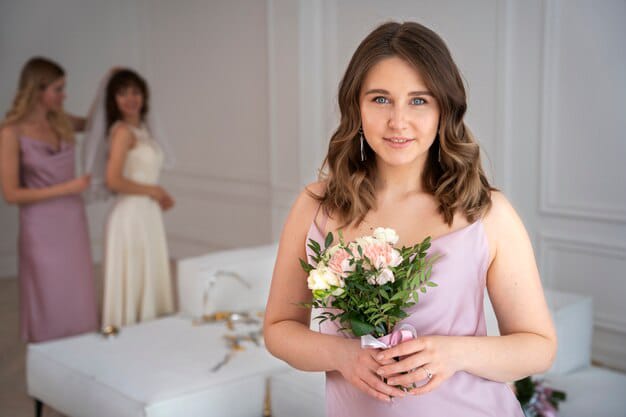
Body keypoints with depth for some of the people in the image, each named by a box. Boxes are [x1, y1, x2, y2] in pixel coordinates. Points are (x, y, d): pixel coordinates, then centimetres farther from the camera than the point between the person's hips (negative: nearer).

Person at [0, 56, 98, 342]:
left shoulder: (61, 122, 3)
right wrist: (66, 188, -17)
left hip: (74, 223, 6)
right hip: (42, 230, -6)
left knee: (79, 304, 12)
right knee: (50, 307, 5)